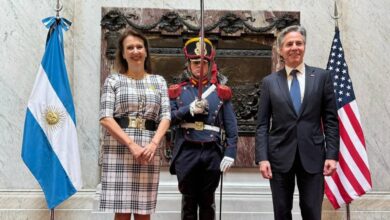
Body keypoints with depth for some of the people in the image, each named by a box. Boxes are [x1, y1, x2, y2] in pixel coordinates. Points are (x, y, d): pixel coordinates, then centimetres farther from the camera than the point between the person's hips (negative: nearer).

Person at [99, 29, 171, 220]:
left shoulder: (158, 81, 12)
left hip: (149, 151, 2)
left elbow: (165, 116, 4)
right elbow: (105, 118, -4)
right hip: (119, 149, -2)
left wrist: (153, 144, -13)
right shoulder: (113, 80, 5)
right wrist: (131, 144, -15)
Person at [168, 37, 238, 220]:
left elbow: (231, 126, 2)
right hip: (186, 153, 0)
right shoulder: (178, 91, 8)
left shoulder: (221, 92, 7)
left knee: (208, 201, 10)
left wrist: (230, 153, -6)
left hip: (213, 153, 0)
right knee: (189, 200, 7)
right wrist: (189, 110, -14)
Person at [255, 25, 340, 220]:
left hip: (312, 155, 0)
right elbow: (262, 124, 2)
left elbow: (331, 120, 3)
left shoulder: (322, 77, 4)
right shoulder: (269, 82, 4)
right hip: (280, 155, 1)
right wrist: (262, 158, -7)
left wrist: (332, 154, -4)